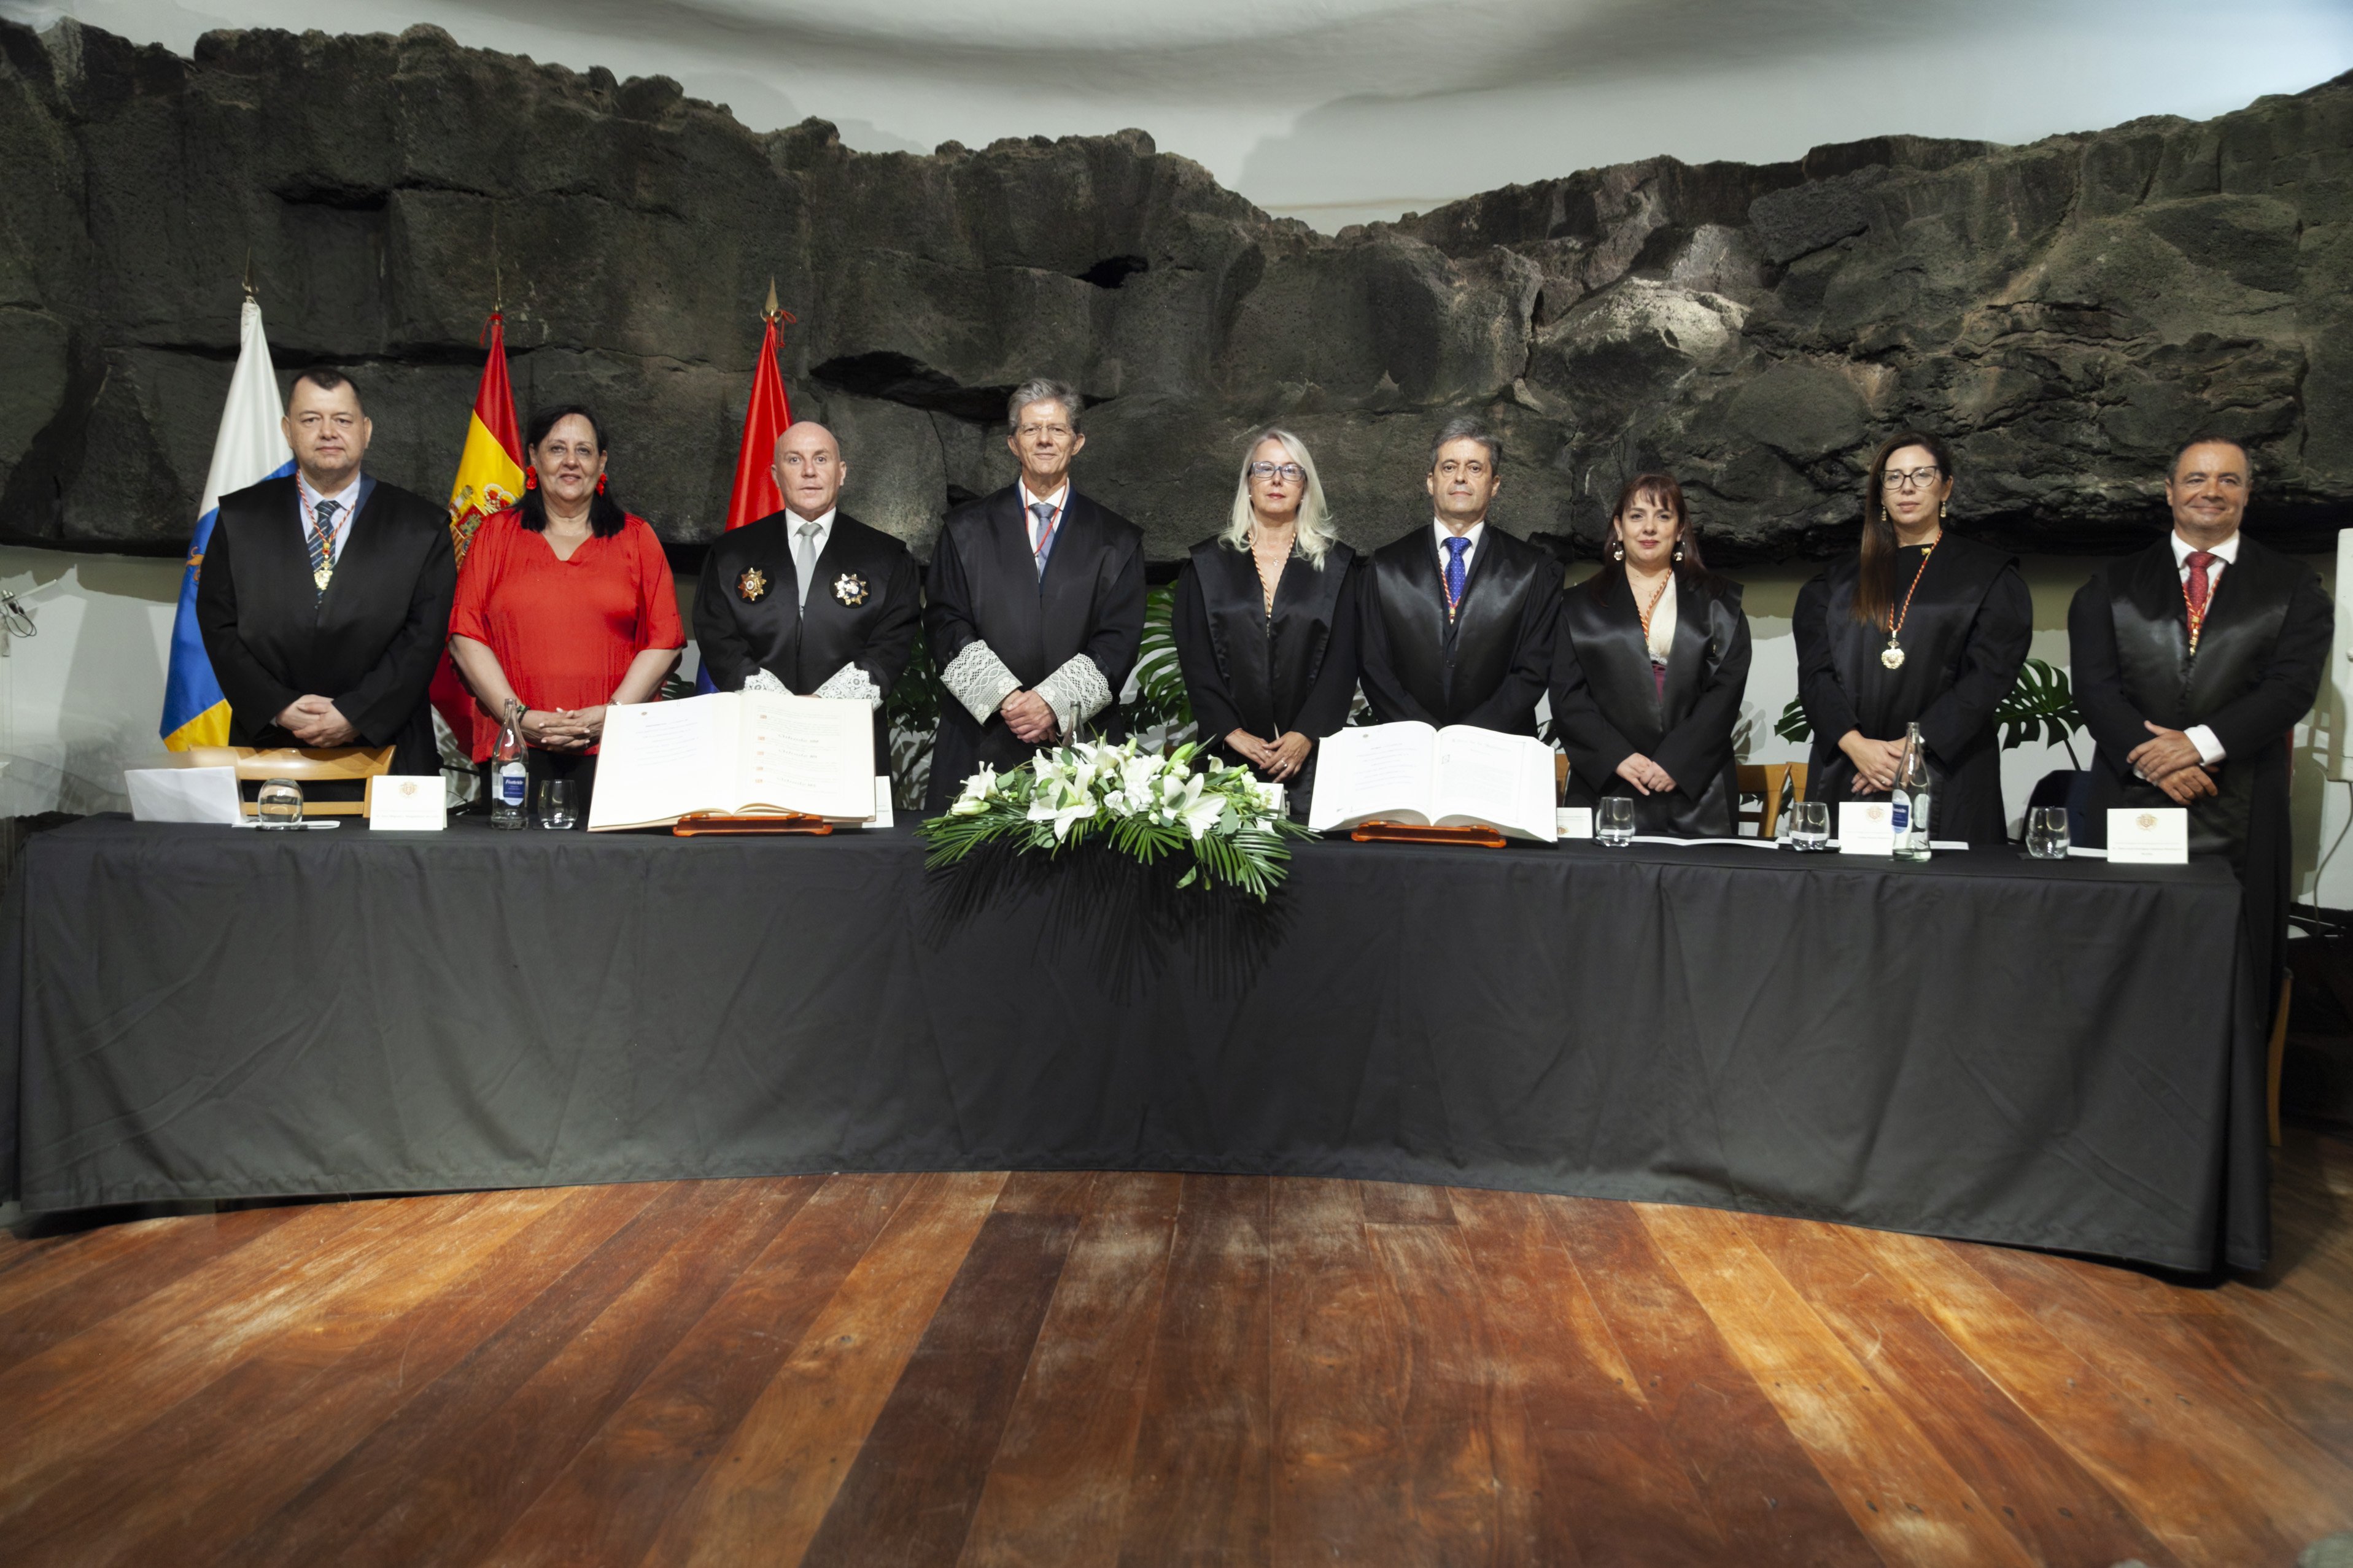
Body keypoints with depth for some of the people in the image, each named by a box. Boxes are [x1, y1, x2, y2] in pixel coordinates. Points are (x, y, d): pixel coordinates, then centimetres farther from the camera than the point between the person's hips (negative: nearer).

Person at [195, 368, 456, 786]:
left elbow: (424, 635, -4)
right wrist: (278, 708, -10)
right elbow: (219, 627, 4)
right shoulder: (239, 518, 10)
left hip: (384, 751, -1)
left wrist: (355, 714, -14)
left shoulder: (422, 526, 3)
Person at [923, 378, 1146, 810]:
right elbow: (945, 624, 4)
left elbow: (1119, 639, 2)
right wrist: (1004, 696, -10)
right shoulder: (967, 528, 11)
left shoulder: (1118, 540, 10)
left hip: (1079, 738, 0)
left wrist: (1054, 702, -12)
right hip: (979, 738, 0)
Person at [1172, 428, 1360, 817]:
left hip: (1312, 753, 0)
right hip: (1229, 754, 0)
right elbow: (1195, 657, 3)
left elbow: (1343, 659, 1)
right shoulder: (1208, 563, 9)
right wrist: (1231, 732, -9)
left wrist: (1306, 734, -10)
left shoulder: (1336, 564, 8)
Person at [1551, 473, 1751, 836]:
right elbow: (1567, 695, 4)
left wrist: (1677, 761, -11)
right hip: (1606, 786, 0)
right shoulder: (1581, 606, 13)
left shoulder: (1718, 603, 13)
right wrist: (1618, 757, -11)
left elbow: (1727, 688, 2)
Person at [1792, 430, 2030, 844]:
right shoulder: (1841, 578, 15)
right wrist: (1855, 744, -12)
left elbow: (1988, 674, -3)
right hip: (1846, 775, 2)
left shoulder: (1987, 574, 8)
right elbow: (1814, 671, 4)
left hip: (1945, 777, -2)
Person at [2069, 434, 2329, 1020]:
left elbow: (2294, 684, -2)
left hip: (2240, 814, 0)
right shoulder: (2113, 586, 12)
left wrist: (2201, 742, -15)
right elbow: (2095, 687, 2)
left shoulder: (2291, 586, 11)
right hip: (2131, 801, 1)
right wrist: (2153, 760, -13)